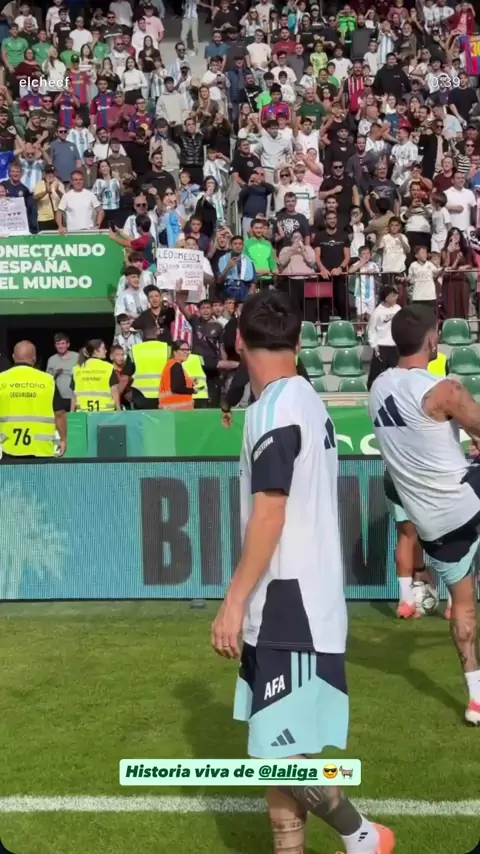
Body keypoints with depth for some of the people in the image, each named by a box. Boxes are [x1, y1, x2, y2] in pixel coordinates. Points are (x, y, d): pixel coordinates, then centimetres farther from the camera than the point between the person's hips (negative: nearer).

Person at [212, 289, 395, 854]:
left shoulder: (273, 409, -16)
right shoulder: (308, 401, 12)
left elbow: (269, 516, -20)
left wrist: (234, 602, -16)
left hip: (288, 605, -9)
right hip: (300, 600, 9)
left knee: (278, 751, -2)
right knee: (278, 747, 14)